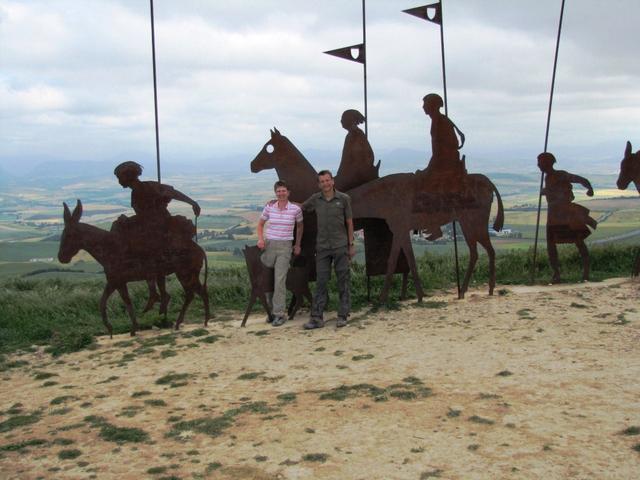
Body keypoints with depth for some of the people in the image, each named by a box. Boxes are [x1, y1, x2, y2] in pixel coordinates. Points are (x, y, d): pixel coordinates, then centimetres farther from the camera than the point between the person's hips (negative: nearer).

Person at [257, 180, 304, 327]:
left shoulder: (296, 209, -3)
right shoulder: (269, 207, 0)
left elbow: (299, 226, 15)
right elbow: (260, 224, 14)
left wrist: (297, 245, 15)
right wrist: (260, 239, -4)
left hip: (285, 247, -2)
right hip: (269, 245, 2)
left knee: (280, 280, -10)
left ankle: (279, 314, -5)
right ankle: (271, 309, 23)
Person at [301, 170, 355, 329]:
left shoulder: (344, 199, -3)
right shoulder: (315, 199, 3)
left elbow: (349, 222, 2)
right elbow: (300, 208, 21)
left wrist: (351, 245, 1)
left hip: (341, 246, -2)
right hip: (322, 247, 2)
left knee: (343, 282, 2)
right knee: (321, 282, 1)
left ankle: (342, 316, 9)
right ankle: (317, 318, 2)